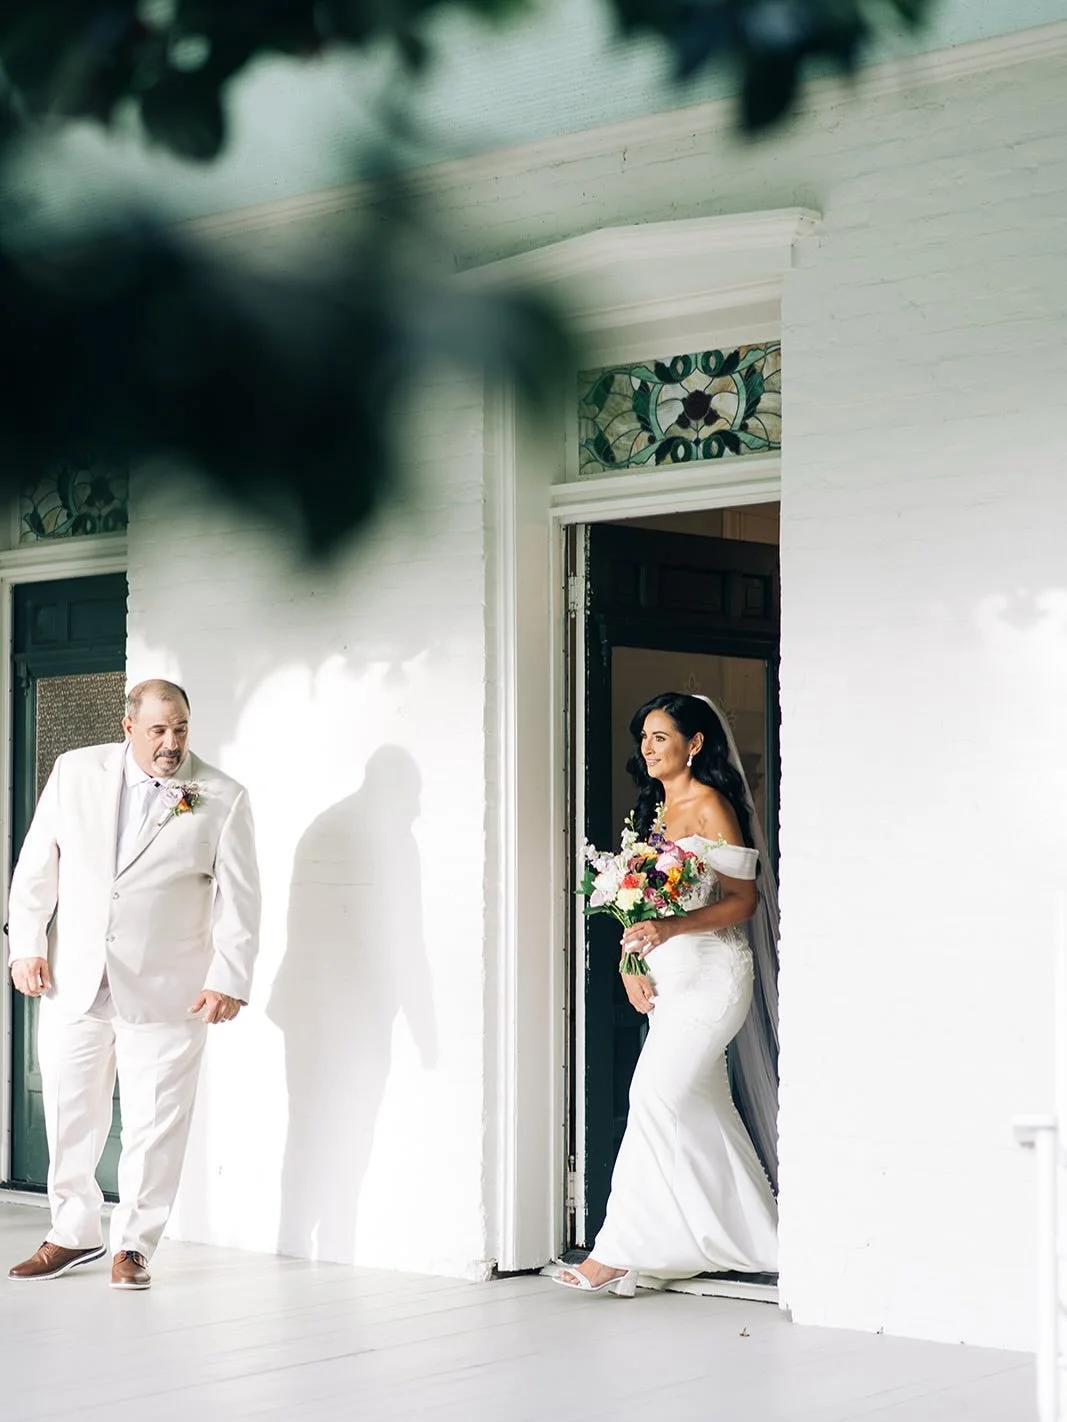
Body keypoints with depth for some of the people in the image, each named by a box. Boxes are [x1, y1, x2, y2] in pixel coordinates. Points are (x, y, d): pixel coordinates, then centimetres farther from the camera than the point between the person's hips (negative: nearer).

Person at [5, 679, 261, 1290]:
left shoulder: (222, 798, -3)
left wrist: (229, 980, -11)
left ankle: (134, 1244, 15)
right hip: (73, 981, 3)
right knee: (69, 1114, 10)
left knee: (155, 1123, 1)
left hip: (168, 989, -2)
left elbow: (239, 897, -4)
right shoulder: (76, 773, 3)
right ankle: (74, 1234, 26)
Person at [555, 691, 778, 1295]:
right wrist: (632, 963, 3)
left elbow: (743, 899, -15)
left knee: (657, 1093, -15)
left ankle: (620, 1251, -14)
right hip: (668, 975, 9)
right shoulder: (655, 808, 16)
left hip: (711, 970, -9)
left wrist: (671, 928, -27)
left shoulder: (711, 806, -9)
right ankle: (753, 1240, 18)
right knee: (702, 1105, 10)